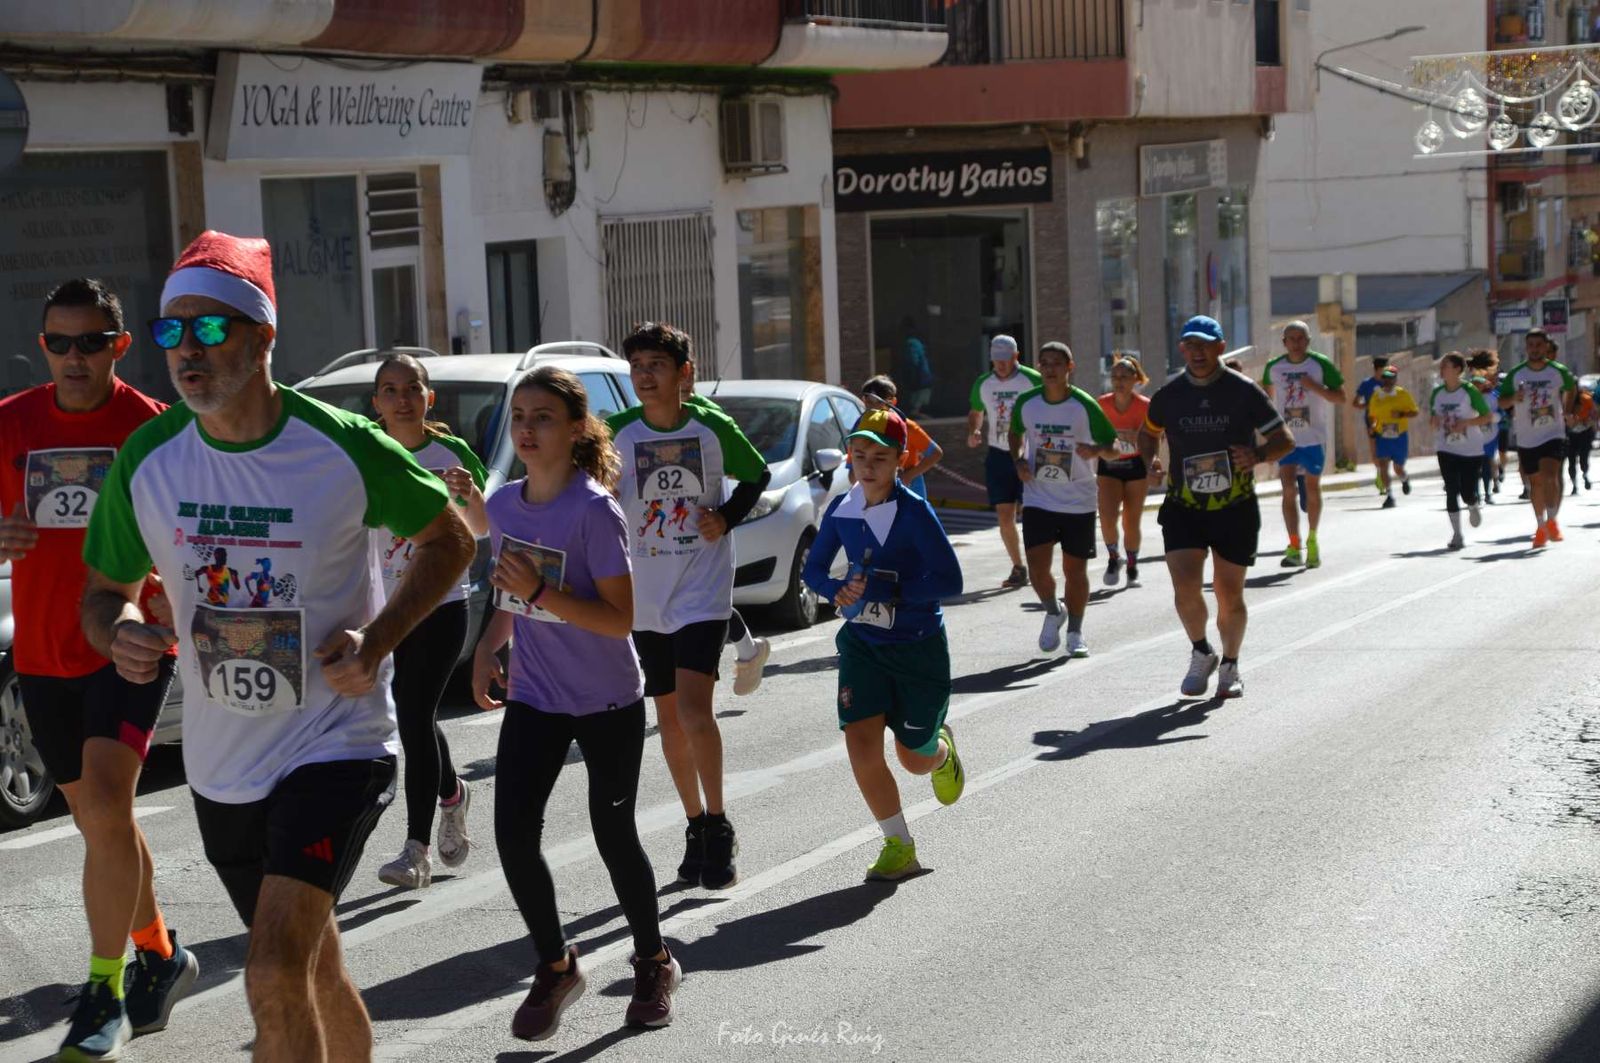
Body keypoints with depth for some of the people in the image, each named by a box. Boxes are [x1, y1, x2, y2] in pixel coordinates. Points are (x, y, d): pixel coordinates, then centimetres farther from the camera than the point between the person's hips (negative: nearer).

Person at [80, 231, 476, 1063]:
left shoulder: (344, 448, -14)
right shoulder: (148, 460, -4)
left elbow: (449, 539, 1)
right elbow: (106, 588, 9)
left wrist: (379, 638, -14)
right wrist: (119, 633, -16)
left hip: (336, 740, -5)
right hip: (221, 765, 5)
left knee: (274, 977, -20)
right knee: (312, 969, 20)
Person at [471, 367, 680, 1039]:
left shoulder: (594, 510, -19)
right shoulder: (503, 505, 1)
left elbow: (620, 617, -21)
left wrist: (540, 590, -30)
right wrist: (490, 645, 2)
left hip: (608, 703, -5)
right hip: (533, 699, 5)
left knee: (614, 836, 2)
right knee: (514, 833, -6)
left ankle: (654, 964, 25)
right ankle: (555, 966, 13)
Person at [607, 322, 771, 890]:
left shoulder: (712, 427, -6)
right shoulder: (618, 432, -3)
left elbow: (757, 475, 9)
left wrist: (727, 517, -5)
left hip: (703, 591, -3)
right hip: (646, 594, 3)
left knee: (693, 708, -16)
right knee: (669, 715, 10)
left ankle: (719, 826, -1)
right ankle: (696, 826, 26)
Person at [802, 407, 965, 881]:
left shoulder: (913, 511, -18)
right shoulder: (841, 510, -3)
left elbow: (950, 580, -21)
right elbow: (814, 568, 9)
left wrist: (881, 591, -27)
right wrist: (837, 590, -13)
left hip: (918, 645, -3)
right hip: (862, 642, 3)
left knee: (914, 758, 9)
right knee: (861, 746, -12)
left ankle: (942, 749, 48)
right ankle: (899, 846, 5)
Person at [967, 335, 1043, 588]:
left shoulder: (1032, 381, -7)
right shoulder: (983, 384, 6)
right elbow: (975, 412, 21)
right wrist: (973, 432, 1)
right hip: (998, 455, 4)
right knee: (1005, 516, 2)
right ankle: (1018, 569, 13)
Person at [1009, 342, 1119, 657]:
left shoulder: (1085, 406, -11)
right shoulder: (1026, 403, -2)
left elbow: (1113, 448, -4)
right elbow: (1016, 432, 18)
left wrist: (1097, 450, -27)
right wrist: (1019, 459, -1)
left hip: (1078, 501, -1)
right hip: (1038, 498, 2)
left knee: (1075, 568, 4)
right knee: (1037, 563, -10)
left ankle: (1075, 632, 22)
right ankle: (1053, 611, 20)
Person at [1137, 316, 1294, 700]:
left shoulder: (1243, 391, -6)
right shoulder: (1168, 394, 0)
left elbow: (1285, 440, -4)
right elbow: (1149, 432, 21)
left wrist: (1258, 455, -24)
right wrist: (1148, 461, 1)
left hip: (1235, 509, -1)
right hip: (1183, 508, 1)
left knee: (1230, 596, 5)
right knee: (1185, 588, -13)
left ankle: (1230, 666, 28)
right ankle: (1201, 654, 14)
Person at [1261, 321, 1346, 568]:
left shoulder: (1321, 364, -5)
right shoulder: (1274, 367, 4)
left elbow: (1340, 397, -4)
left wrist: (1315, 387, -19)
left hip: (1313, 438, -1)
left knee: (1312, 489, 6)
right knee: (1288, 489, -9)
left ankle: (1312, 539, 28)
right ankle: (1294, 547, -8)